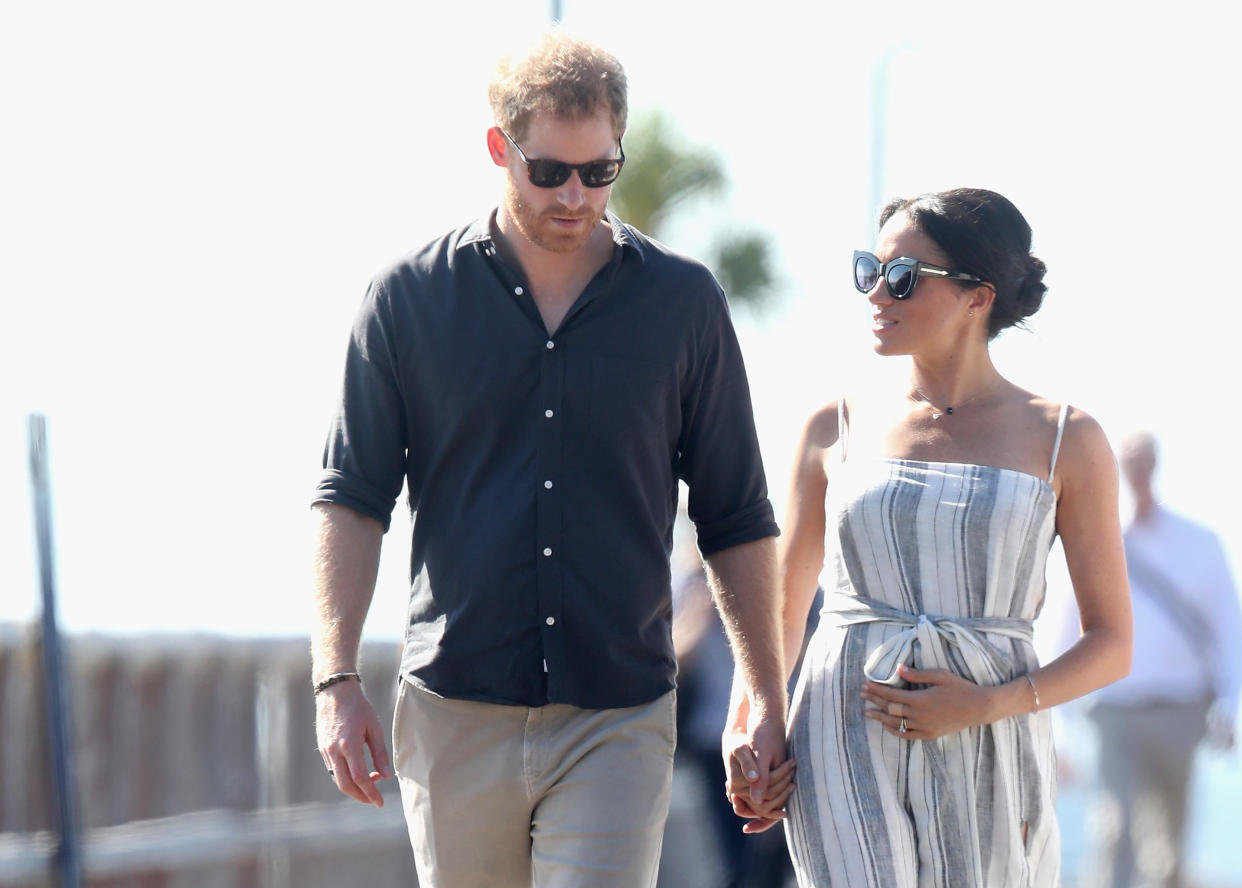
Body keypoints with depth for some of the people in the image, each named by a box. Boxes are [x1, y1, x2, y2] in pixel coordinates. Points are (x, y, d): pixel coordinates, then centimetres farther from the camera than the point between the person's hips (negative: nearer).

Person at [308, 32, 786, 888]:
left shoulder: (683, 303, 5)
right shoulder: (411, 297, 3)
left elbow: (736, 519, 10)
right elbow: (352, 497, 5)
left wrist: (769, 704, 7)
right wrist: (336, 680, -5)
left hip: (619, 720, -1)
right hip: (455, 712, 1)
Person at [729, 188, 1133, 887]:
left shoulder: (1066, 442, 6)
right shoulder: (837, 429, 11)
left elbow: (1112, 644, 6)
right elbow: (782, 606, 19)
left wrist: (989, 705, -9)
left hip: (990, 757, 0)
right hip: (850, 746, 0)